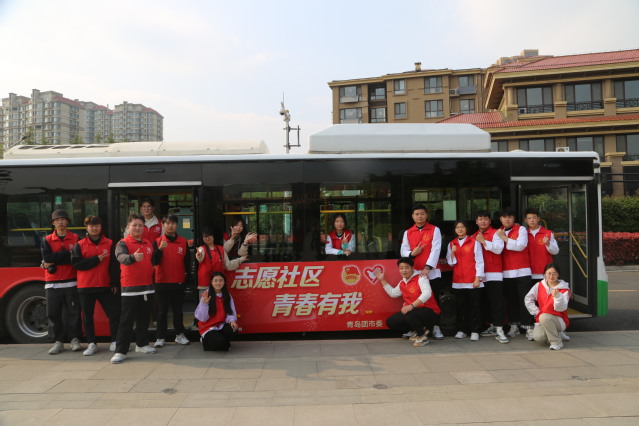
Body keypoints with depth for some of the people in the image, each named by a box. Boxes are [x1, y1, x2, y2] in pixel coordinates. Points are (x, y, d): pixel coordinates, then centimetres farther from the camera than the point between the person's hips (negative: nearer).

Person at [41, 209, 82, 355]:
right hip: (52, 283, 2)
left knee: (74, 312, 0)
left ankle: (75, 339, 12)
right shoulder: (46, 240, 10)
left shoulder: (75, 238, 5)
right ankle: (58, 341, 14)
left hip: (71, 282, -1)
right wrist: (67, 253, -12)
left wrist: (52, 263, -10)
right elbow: (47, 257, -8)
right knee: (53, 313, 3)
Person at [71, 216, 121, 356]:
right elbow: (76, 264, -8)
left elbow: (114, 265, 0)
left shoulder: (109, 244, 3)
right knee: (87, 316, 7)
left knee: (114, 313, -2)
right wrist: (96, 259, -14)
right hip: (85, 287, 0)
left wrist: (115, 283, -5)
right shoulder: (79, 245, 3)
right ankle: (92, 343, 19)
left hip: (105, 286, 0)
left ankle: (115, 341, 12)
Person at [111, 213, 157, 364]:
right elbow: (122, 257, -32)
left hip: (147, 287, 6)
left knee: (144, 319, 14)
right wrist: (133, 257, -51)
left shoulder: (148, 244, 12)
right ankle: (121, 351, 4)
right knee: (126, 320, -2)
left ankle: (142, 344, 28)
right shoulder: (123, 243, -8)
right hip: (130, 288, -6)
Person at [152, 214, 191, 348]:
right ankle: (160, 337, 12)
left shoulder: (183, 241, 2)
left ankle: (179, 335, 20)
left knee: (178, 309, 11)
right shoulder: (157, 241, -2)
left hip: (179, 281, 2)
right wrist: (160, 249, -25)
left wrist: (186, 272, 6)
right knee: (162, 311, 6)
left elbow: (187, 259, 8)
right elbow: (154, 262, -12)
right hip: (162, 281, -1)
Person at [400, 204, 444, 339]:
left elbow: (435, 250, -8)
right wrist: (412, 253, -14)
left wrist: (427, 267, -18)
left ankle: (436, 327, 12)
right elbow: (403, 251, 9)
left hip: (432, 272, -2)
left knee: (434, 300, 1)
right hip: (414, 273, 2)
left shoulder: (435, 230, 2)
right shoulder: (408, 232, 11)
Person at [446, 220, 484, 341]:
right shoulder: (451, 244, 12)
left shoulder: (474, 242, 2)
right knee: (461, 306, 5)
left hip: (473, 281, -3)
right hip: (458, 281, 3)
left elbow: (479, 261, -2)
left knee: (475, 306, -1)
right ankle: (461, 330, 13)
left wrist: (478, 278, -8)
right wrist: (452, 253, -8)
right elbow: (451, 263, 10)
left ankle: (475, 331, 5)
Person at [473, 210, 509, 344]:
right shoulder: (474, 236, 14)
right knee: (487, 301, 11)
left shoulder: (495, 233, 0)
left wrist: (483, 241, -13)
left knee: (497, 301, -8)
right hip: (481, 274, 6)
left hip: (494, 274, -5)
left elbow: (498, 249, -16)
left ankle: (499, 330, -9)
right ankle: (493, 326, 22)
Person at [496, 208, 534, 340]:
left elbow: (520, 246, -13)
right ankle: (514, 326, 18)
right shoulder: (499, 232, 12)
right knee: (510, 300, 8)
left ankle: (529, 327, -3)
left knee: (524, 299, -6)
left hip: (522, 271, -3)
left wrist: (504, 238, -9)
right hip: (506, 272, 3)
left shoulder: (521, 229, 2)